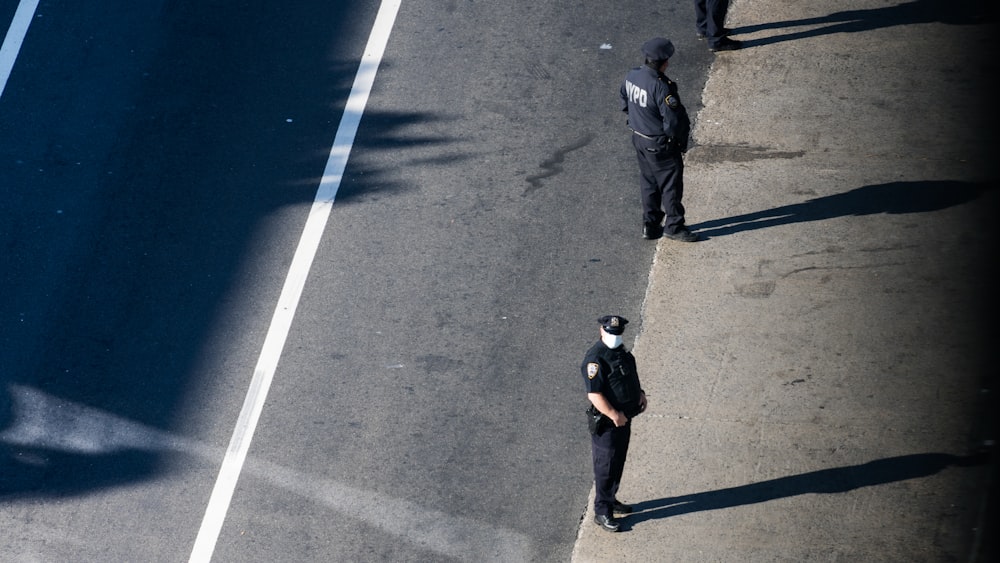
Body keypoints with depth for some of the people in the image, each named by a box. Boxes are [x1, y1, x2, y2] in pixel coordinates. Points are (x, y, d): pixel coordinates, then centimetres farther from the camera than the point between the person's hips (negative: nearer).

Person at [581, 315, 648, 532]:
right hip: (606, 423, -9)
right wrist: (614, 415, -27)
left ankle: (610, 499, 38)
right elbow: (594, 394, -26)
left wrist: (639, 392, 6)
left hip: (624, 419, 9)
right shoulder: (595, 359, -23)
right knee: (606, 466, 0)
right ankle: (602, 512, 11)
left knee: (619, 462, 21)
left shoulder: (621, 351, 6)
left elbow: (631, 376, 23)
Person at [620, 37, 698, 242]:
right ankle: (674, 226, 20)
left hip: (639, 139, 8)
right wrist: (681, 140, -9)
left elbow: (625, 104, 10)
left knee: (649, 183, 20)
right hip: (660, 145, -8)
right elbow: (673, 121, -26)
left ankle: (650, 225, 29)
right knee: (671, 185, 8)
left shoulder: (631, 76, -5)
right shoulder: (661, 87, -29)